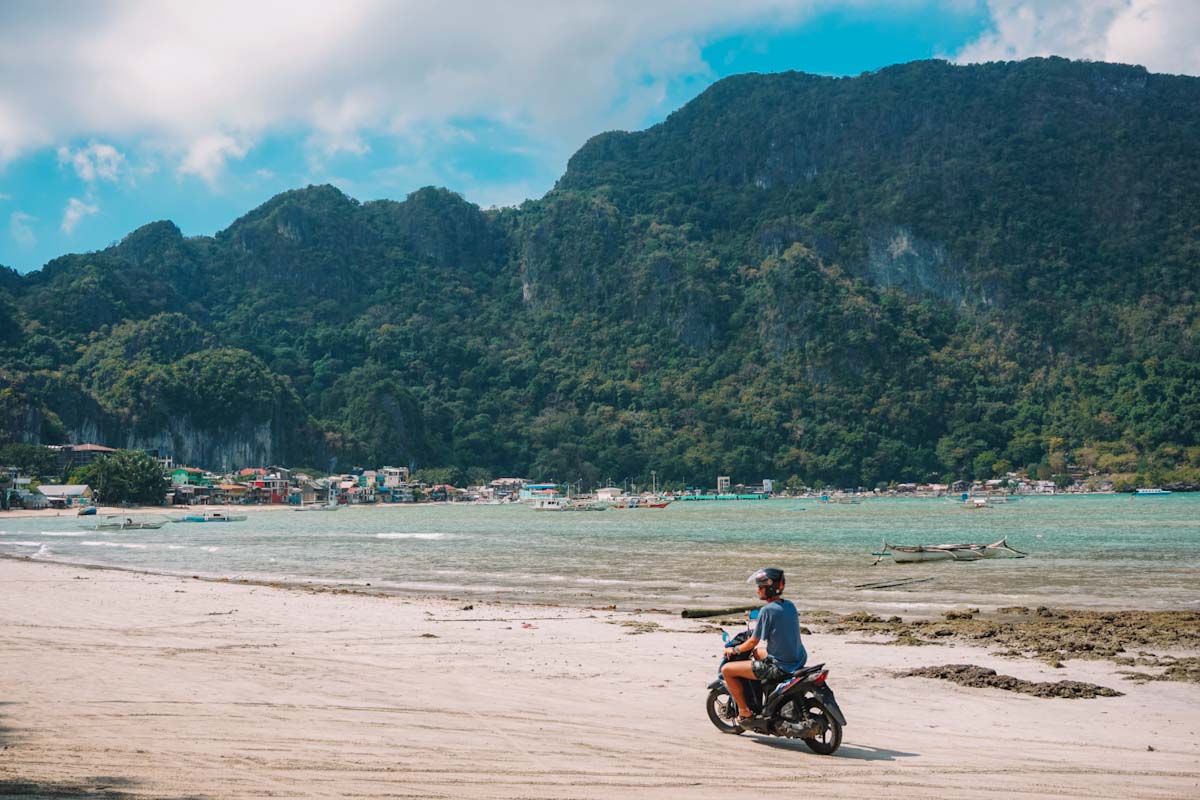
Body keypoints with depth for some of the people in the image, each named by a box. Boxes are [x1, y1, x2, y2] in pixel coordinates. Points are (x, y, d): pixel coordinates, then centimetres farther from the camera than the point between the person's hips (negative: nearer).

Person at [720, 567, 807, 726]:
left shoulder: (767, 610, -18)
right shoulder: (790, 605, 6)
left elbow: (754, 642, -12)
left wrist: (735, 650, 6)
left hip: (779, 667, -9)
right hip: (797, 661, 9)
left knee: (726, 670, 0)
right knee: (757, 652, 36)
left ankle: (745, 711, 7)